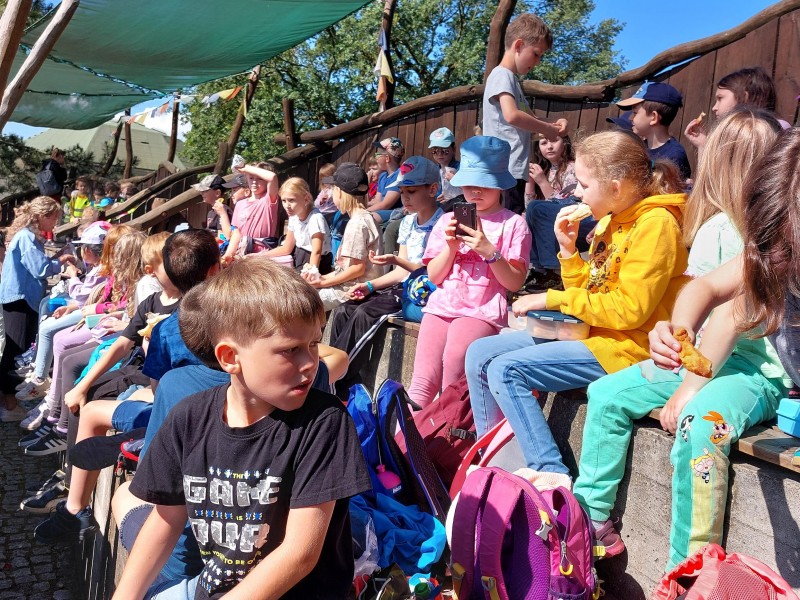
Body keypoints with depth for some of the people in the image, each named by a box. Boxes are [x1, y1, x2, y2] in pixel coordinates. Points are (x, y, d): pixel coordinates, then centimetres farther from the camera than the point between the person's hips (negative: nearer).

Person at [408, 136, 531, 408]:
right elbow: (434, 276, 12)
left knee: (454, 356, -32)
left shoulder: (513, 223, 6)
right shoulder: (448, 220, 17)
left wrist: (489, 250, -15)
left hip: (483, 309, -3)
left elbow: (515, 282, -1)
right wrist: (451, 245, -5)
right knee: (424, 381, -17)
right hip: (442, 305, 4)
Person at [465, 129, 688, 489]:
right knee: (479, 355, 3)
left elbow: (629, 310, -22)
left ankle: (552, 474, -16)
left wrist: (552, 299, -16)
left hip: (625, 346, -10)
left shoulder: (656, 224, -15)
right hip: (589, 332, 10)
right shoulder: (611, 222, 13)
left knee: (505, 369, -23)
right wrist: (568, 250, -1)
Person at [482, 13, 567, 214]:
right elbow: (512, 115, -23)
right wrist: (547, 128, -9)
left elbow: (526, 118, 27)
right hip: (506, 169, -10)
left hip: (513, 168, 10)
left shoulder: (512, 79, 22)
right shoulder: (502, 75, -6)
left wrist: (552, 125, 6)